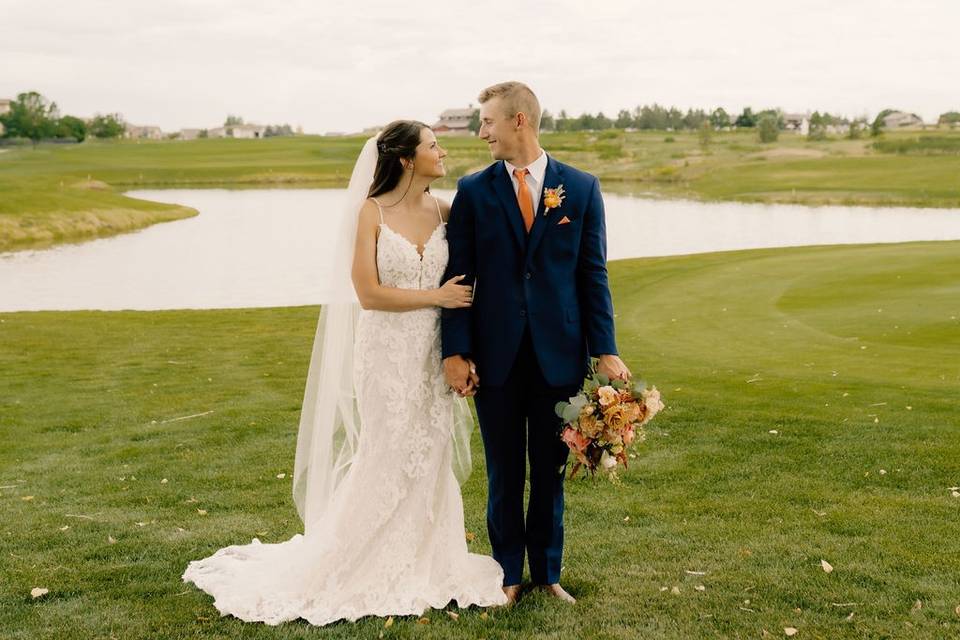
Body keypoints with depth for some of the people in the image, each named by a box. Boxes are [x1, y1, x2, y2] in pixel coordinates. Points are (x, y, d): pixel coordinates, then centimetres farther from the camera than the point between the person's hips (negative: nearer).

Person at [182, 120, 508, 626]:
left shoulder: (444, 211, 4)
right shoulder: (372, 212, -8)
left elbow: (463, 281, 7)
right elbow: (368, 292, -13)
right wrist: (436, 296, -13)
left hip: (433, 354, 4)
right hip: (386, 354, -4)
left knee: (430, 461, 10)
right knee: (384, 462, 3)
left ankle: (423, 565, 25)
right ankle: (369, 568, 20)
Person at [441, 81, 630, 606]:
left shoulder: (581, 188, 2)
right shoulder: (473, 191, 2)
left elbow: (593, 274, 1)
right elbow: (458, 275, 0)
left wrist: (605, 351, -5)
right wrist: (455, 350, -7)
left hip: (559, 355, 0)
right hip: (495, 355, 0)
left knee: (550, 471, 11)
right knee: (505, 473, 10)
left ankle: (547, 572, 27)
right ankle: (508, 573, 25)